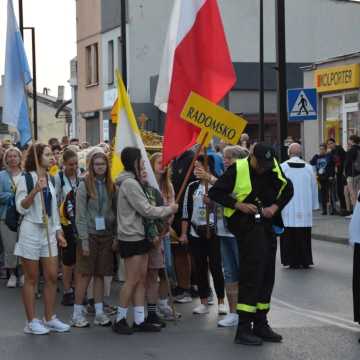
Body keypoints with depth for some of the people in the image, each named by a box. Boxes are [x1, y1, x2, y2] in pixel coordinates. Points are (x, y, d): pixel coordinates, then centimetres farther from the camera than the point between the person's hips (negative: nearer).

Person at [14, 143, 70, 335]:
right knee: (32, 278, 0)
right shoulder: (26, 179, -8)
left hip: (49, 232, 6)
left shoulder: (50, 179, 13)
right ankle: (32, 321, 7)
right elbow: (21, 208, -14)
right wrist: (35, 190, -27)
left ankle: (49, 318, 15)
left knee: (52, 276, 5)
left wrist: (58, 232, 13)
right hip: (31, 231, -6)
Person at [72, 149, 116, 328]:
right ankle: (77, 314, 5)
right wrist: (84, 240, -13)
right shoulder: (84, 185, -5)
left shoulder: (110, 186, 8)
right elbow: (80, 215, -8)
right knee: (84, 275, -1)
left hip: (106, 235, 4)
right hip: (90, 234, -4)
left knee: (100, 274, 8)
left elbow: (114, 212, 9)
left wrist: (115, 236, 2)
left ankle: (99, 312, 13)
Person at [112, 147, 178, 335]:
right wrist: (169, 209, -5)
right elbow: (146, 210, -17)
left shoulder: (133, 182, 16)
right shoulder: (129, 183, -17)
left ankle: (139, 320, 13)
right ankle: (120, 320, 4)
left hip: (139, 236, 10)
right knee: (132, 280, -5)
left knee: (141, 278, 9)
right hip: (131, 238, -10)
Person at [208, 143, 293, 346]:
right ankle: (244, 329, -7)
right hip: (247, 224, -6)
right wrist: (238, 205, -16)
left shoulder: (274, 168, 5)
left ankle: (260, 325, 22)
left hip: (267, 225, 6)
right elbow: (215, 192, -8)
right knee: (252, 274, -12)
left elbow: (288, 189, 18)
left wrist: (276, 206, 1)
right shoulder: (238, 169, -11)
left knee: (267, 275, 10)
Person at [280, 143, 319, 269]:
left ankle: (292, 261, 2)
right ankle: (305, 261, 9)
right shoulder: (308, 168, 0)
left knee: (289, 236, 3)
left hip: (287, 208, -2)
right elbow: (314, 188, 7)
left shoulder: (282, 167, -6)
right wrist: (314, 205, 16)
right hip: (305, 208, 2)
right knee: (304, 236, 7)